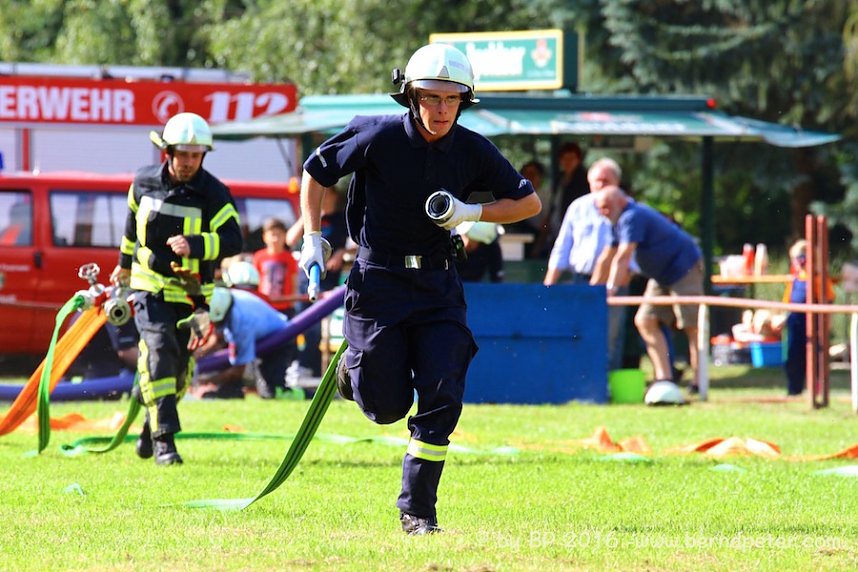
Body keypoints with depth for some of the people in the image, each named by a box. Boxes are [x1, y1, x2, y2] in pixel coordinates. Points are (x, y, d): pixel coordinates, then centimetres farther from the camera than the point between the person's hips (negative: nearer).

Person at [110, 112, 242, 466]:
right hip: (149, 287, 0)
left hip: (191, 294, 0)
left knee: (179, 368, 9)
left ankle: (152, 426, 35)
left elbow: (233, 240, -21)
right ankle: (163, 438, -23)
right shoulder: (144, 183, -3)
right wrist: (124, 263, 28)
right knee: (159, 350, -19)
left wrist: (194, 245, -37)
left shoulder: (214, 194, -11)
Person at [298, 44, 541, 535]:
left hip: (439, 286, 2)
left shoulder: (473, 150, -5)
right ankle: (355, 368, 35)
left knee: (442, 398, -9)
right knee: (387, 406, 0)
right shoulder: (379, 136, -12)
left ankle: (418, 509, 3)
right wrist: (312, 237, -3)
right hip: (378, 283, -2)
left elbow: (530, 202, 4)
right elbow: (316, 172, 2)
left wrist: (472, 213, -11)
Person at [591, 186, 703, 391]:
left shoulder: (632, 217, -20)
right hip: (662, 277, 11)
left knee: (691, 326, -12)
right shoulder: (621, 222, 11)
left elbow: (622, 258, -29)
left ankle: (699, 382, -14)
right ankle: (664, 377, 0)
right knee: (645, 320, 3)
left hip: (684, 268, -11)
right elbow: (605, 259, 16)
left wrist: (611, 288, -34)